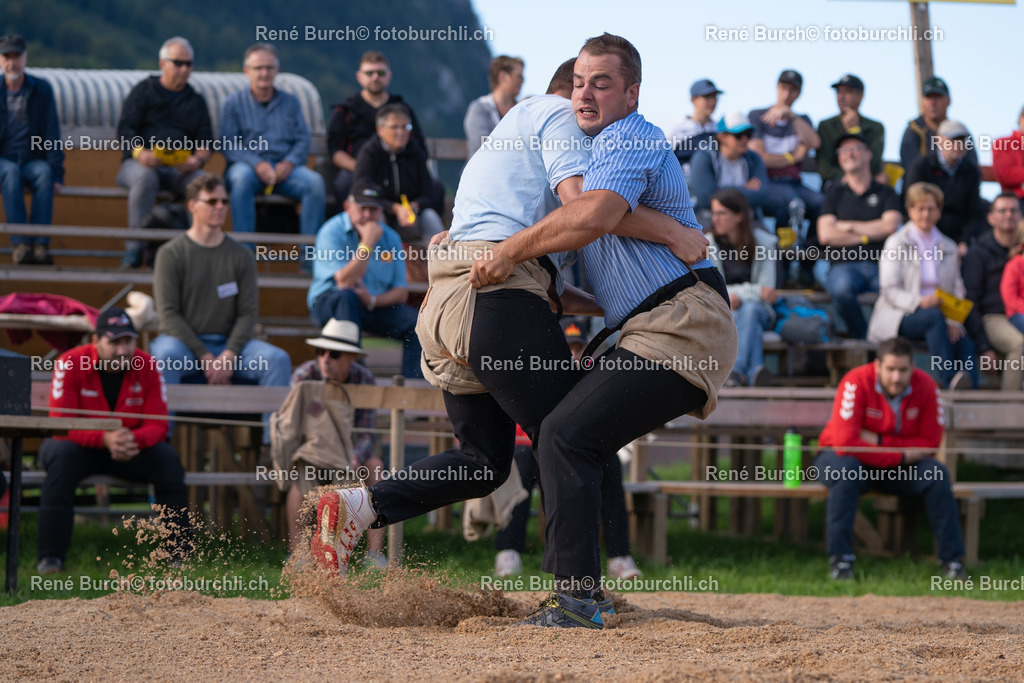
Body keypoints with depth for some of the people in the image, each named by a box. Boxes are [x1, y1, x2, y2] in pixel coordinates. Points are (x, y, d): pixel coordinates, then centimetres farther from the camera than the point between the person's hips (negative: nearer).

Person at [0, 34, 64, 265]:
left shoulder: (42, 89, 4)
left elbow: (52, 132, 1)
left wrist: (56, 172, -10)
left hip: (34, 161, 0)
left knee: (44, 173, -35)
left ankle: (40, 244, -42)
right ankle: (19, 243, -44)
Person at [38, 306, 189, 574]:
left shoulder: (147, 366, -8)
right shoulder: (70, 364, -16)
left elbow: (158, 425, -10)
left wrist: (134, 440, -34)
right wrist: (105, 439, -37)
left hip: (133, 450, 2)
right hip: (82, 449, -2)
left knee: (168, 459, -25)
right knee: (61, 454, -36)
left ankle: (178, 555, -18)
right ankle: (50, 559, -34)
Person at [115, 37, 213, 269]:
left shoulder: (196, 101, 22)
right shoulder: (143, 92, 13)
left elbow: (206, 141, 14)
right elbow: (125, 129, 2)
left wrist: (198, 159, -11)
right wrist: (139, 152, -20)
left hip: (181, 169, 3)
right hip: (142, 163, -2)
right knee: (145, 177, -39)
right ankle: (135, 248, -37)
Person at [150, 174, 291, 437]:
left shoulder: (241, 255, 9)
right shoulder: (171, 254, 0)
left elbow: (248, 312, 4)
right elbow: (169, 313, -6)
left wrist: (229, 356, -14)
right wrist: (205, 358, -15)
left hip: (229, 343, 3)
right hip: (182, 339, -3)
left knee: (278, 359, -22)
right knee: (165, 355, -37)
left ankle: (274, 439, -22)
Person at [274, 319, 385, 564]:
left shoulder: (363, 379, -11)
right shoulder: (304, 376, -18)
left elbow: (367, 435, -13)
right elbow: (294, 429, -22)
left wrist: (355, 460, -34)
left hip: (346, 452, 3)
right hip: (306, 449, -3)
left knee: (374, 466, -27)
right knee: (302, 468, -37)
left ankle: (375, 553, -32)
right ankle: (297, 553, -41)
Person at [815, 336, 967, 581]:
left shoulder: (925, 386, -12)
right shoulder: (857, 383, -23)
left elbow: (930, 442, -12)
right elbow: (844, 443, -30)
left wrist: (880, 441, -23)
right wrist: (901, 456, -26)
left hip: (900, 467, 3)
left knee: (937, 475, -21)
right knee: (846, 472, -37)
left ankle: (951, 560, -15)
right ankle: (840, 560, -33)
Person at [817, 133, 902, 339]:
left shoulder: (885, 193, 18)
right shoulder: (835, 193, 18)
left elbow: (890, 226, -1)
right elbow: (826, 235, 4)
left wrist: (847, 226, 5)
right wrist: (866, 236, 4)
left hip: (880, 265, 0)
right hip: (845, 265, 0)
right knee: (841, 287, -38)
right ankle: (861, 336, -16)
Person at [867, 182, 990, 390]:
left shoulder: (949, 247, 21)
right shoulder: (896, 243, 8)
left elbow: (958, 291, 13)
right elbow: (889, 291, -3)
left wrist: (954, 322, -8)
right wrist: (920, 302, -22)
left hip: (936, 317, 4)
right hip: (901, 317, -4)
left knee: (966, 343, -30)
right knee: (935, 316, -39)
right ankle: (950, 381, -49)